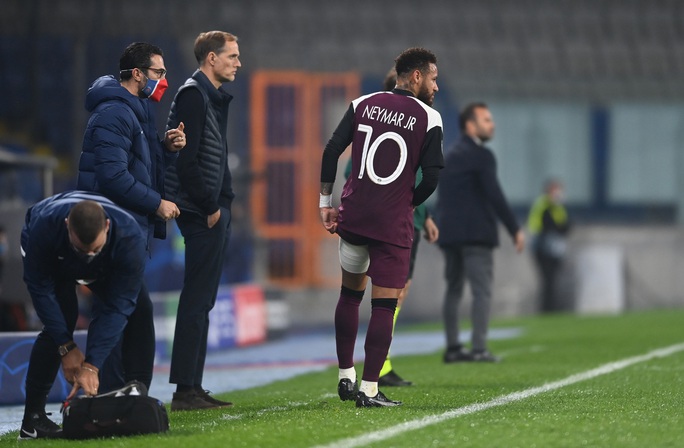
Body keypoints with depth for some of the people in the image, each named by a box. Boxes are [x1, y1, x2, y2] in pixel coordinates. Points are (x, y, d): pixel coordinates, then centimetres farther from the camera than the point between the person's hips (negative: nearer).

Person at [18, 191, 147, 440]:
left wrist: (91, 366, -41)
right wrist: (67, 347, -29)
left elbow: (117, 306, -37)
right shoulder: (44, 226, -43)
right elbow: (40, 289, -29)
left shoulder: (130, 237, -41)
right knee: (60, 319, -23)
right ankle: (33, 418, -20)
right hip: (53, 261, -2)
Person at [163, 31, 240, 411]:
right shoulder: (193, 95, -12)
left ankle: (193, 387, 15)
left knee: (202, 301, 11)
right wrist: (210, 207, -16)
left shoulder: (216, 97, 19)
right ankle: (185, 391, -8)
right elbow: (185, 159, -19)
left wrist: (224, 202, 12)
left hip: (215, 212, 10)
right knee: (197, 301, -9)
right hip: (202, 214, -10)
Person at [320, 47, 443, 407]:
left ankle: (345, 376, 22)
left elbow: (332, 150, 2)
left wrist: (326, 202, 8)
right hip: (394, 222, -4)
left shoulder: (363, 104, 7)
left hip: (353, 215, 4)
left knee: (350, 293, 20)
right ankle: (369, 389, -1)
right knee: (384, 305, 1)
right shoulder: (428, 118, -4)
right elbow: (431, 178, -7)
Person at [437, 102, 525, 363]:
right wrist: (515, 229, -12)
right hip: (476, 232, -8)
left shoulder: (450, 156, 17)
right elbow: (495, 196, -15)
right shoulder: (480, 155, -8)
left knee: (453, 290, 9)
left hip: (449, 232, 8)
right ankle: (478, 348, -13)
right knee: (482, 290, -7)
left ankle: (452, 347, 7)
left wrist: (442, 229, 19)